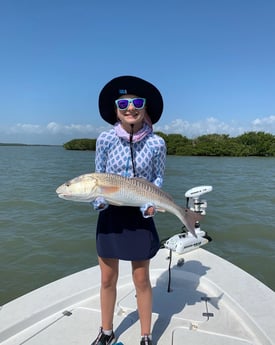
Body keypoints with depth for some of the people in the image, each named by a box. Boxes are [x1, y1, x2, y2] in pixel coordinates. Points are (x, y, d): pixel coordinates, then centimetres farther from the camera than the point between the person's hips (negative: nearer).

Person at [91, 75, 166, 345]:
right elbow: (98, 177, 1)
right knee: (108, 279, 14)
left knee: (141, 280, 11)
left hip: (140, 215, -1)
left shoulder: (156, 143, -9)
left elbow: (158, 178, 3)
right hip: (110, 214, 1)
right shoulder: (105, 139, -8)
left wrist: (150, 203, -14)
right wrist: (99, 200, -17)